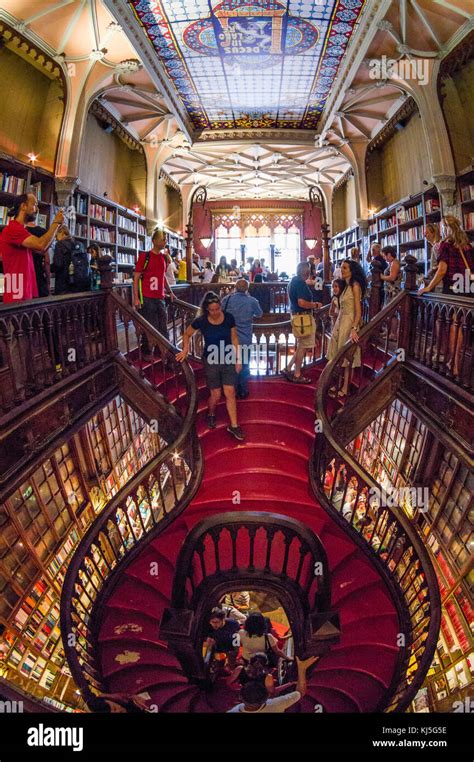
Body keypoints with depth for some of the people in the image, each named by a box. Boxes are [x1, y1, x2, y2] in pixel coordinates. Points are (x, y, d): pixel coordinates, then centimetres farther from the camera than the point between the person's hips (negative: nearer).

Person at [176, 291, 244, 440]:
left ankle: (233, 426, 9)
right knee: (216, 395, 4)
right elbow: (186, 334, 4)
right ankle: (211, 414, 36)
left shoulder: (229, 318, -10)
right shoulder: (201, 321, -14)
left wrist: (238, 359, 1)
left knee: (230, 393, -1)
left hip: (228, 360, 1)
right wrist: (185, 350, -7)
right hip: (211, 361, -1)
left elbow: (234, 338, 1)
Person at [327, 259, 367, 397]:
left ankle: (345, 388, 7)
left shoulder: (355, 285, -13)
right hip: (341, 322, 8)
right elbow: (343, 308, 11)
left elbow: (358, 310, -19)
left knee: (347, 356, -1)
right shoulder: (347, 285, 11)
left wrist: (354, 329, -28)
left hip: (349, 323, -8)